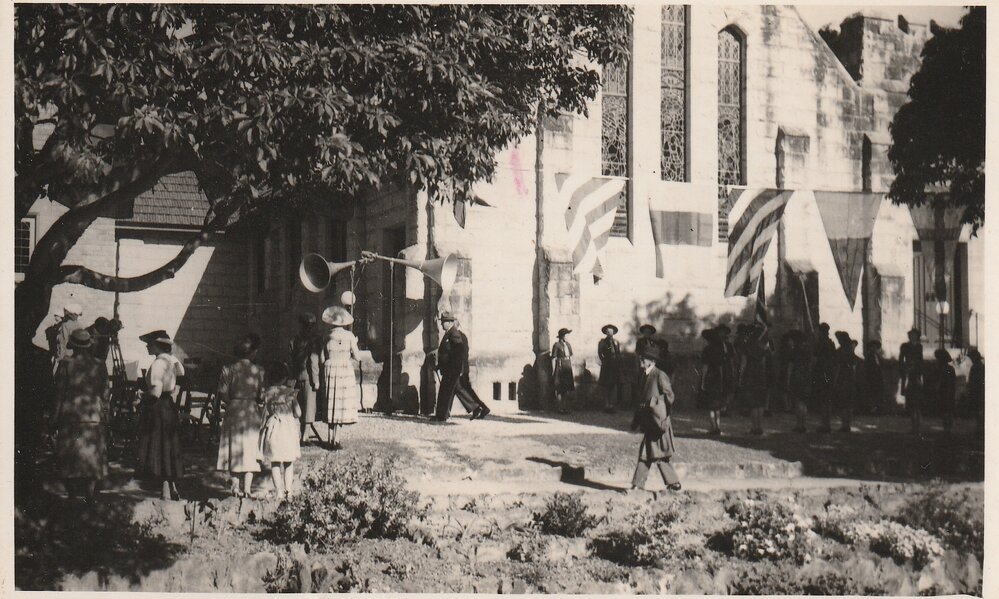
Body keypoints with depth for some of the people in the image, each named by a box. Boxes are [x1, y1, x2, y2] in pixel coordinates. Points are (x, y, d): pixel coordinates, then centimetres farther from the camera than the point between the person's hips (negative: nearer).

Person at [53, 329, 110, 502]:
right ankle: (89, 497, 3)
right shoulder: (99, 366, 2)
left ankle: (72, 496, 5)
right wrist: (104, 416, 14)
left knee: (69, 460, 6)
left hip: (70, 416, -1)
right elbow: (104, 394, 5)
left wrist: (57, 419, 4)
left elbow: (59, 392, -2)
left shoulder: (66, 363, -4)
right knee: (92, 459, 6)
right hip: (93, 418, 1)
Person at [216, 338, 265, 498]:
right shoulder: (258, 371, -4)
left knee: (234, 449, 9)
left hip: (233, 413, 0)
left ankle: (234, 486, 5)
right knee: (250, 449, 5)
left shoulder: (228, 369, -4)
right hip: (252, 413, 0)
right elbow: (262, 396, -4)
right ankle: (247, 488, 1)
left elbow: (222, 394, -7)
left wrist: (231, 402, 12)